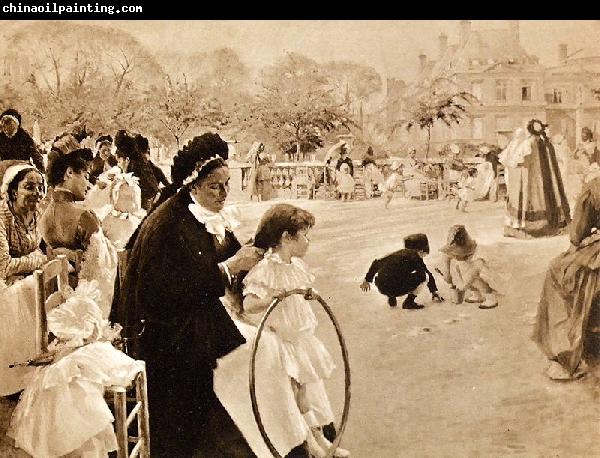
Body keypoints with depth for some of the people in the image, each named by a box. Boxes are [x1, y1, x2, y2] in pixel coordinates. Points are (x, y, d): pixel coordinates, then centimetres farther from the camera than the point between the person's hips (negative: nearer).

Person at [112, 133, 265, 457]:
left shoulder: (220, 218, 4)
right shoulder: (169, 225, -19)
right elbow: (178, 286, -24)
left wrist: (246, 258, -6)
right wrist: (228, 267, -22)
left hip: (211, 331, 7)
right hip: (175, 338, -7)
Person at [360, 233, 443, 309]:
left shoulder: (398, 253, 22)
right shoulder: (414, 257, 3)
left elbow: (376, 263, 28)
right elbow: (429, 275, 7)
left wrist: (367, 280, 37)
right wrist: (435, 293, 21)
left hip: (380, 287, 8)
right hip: (395, 289, -8)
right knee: (424, 276, -3)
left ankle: (391, 299, 25)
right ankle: (409, 302, 1)